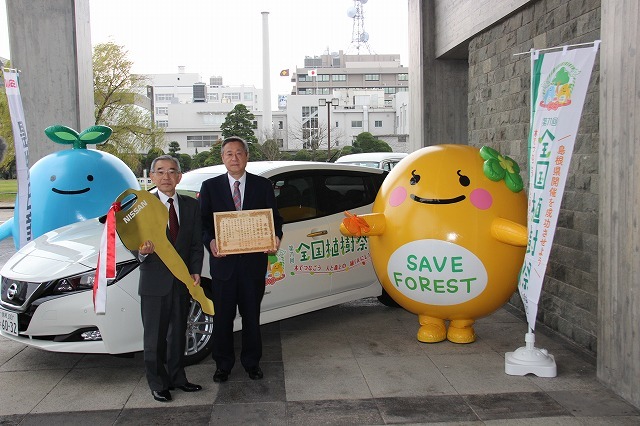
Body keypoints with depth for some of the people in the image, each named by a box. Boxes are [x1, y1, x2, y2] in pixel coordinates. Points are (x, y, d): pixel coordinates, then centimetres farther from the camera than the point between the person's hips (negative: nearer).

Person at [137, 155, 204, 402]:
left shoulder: (191, 206, 7)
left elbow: (196, 243, 6)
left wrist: (195, 272, -5)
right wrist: (142, 251, -28)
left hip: (182, 281, 3)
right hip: (154, 282, -3)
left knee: (178, 333, 15)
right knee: (155, 336, 6)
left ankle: (177, 377, 30)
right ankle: (158, 383, 20)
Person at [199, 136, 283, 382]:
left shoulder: (263, 185, 6)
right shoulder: (210, 186, 5)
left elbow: (274, 218, 6)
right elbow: (203, 221, 1)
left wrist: (276, 236, -15)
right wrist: (210, 241, -19)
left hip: (254, 261, 0)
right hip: (223, 261, 0)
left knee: (252, 316, 12)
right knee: (222, 317, 9)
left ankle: (252, 362, 27)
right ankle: (223, 364, 24)